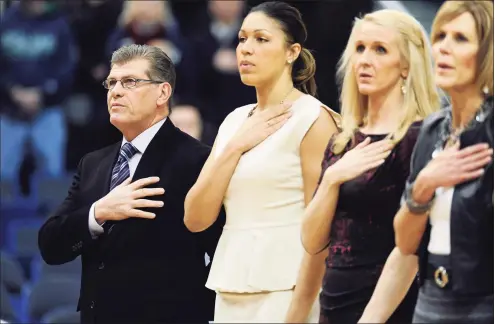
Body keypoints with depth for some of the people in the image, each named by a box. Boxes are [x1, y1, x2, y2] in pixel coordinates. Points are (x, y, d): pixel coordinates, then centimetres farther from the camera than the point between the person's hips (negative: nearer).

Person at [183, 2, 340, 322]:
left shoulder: (312, 118, -6)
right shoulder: (235, 121, 12)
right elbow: (195, 219, 4)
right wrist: (235, 147, -5)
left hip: (284, 292, -6)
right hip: (231, 292, 6)